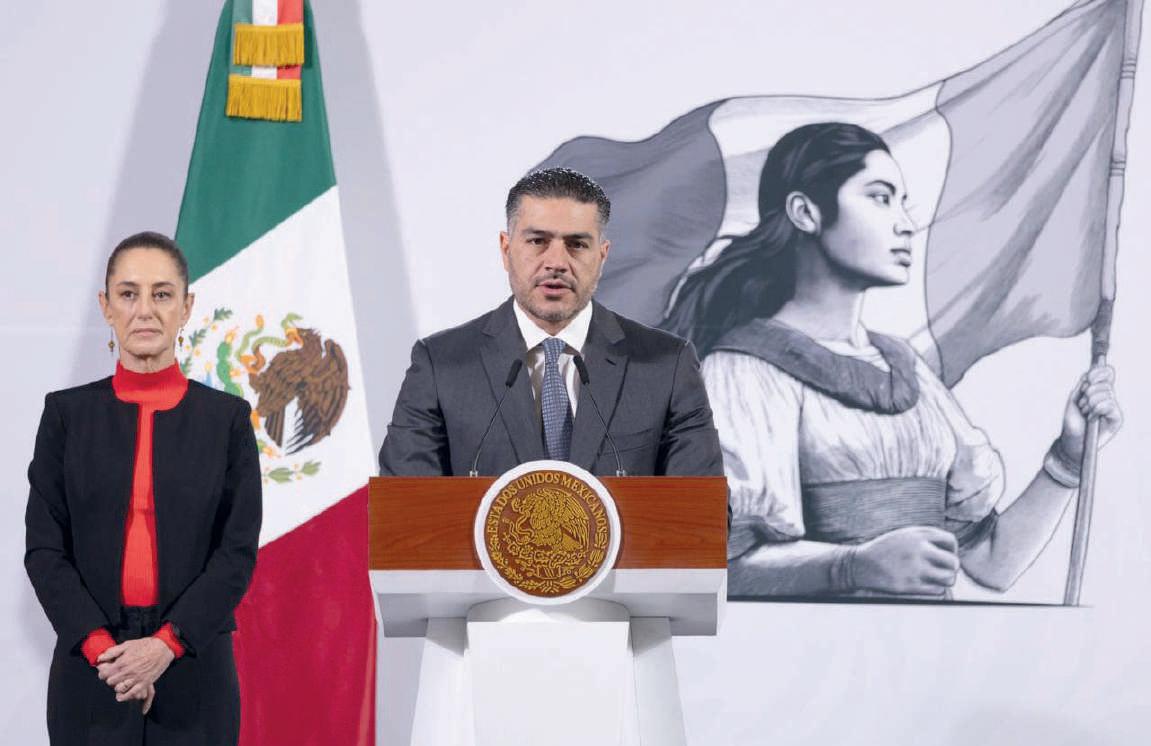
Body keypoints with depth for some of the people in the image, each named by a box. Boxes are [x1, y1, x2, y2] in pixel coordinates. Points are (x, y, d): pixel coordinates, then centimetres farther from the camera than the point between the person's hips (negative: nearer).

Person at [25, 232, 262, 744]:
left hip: (193, 670, 0)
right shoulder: (68, 413, 4)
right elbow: (44, 548, 1)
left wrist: (166, 644, -13)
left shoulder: (227, 417, 3)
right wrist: (101, 646, -12)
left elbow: (239, 550, -1)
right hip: (90, 673, 0)